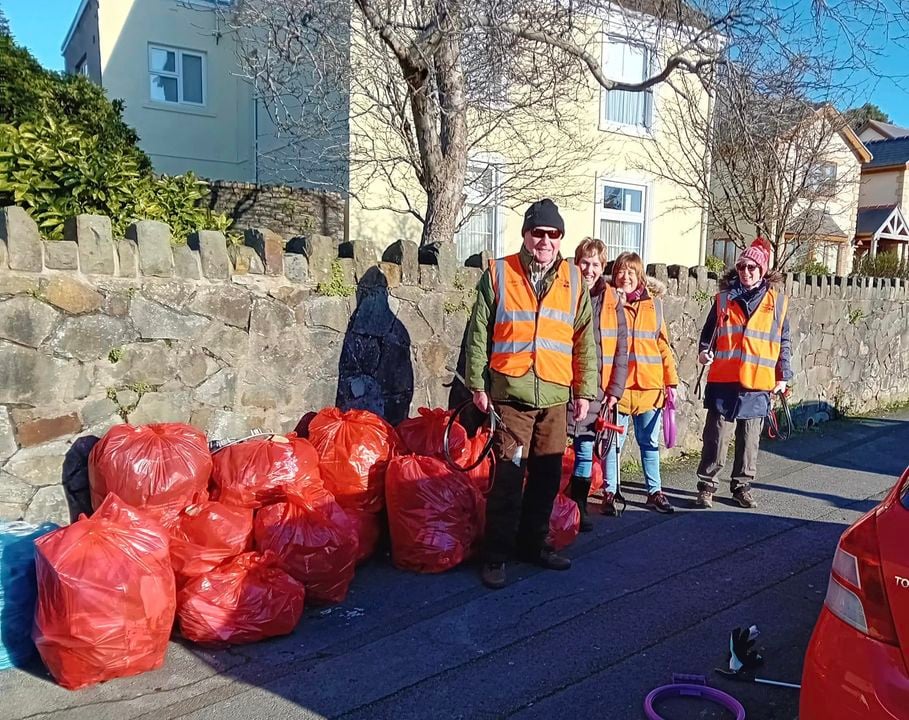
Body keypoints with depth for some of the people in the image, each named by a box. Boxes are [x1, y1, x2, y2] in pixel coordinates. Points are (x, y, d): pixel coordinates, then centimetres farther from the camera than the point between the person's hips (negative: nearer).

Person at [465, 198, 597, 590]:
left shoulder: (573, 279, 10)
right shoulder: (498, 274, 1)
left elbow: (585, 340, 11)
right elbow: (478, 334, 2)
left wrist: (584, 391, 8)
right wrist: (478, 384, -2)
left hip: (555, 396, 4)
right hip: (510, 395, -3)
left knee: (547, 476, 11)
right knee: (508, 475, -4)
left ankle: (534, 543, 28)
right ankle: (496, 555, 9)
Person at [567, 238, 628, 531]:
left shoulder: (611, 301, 6)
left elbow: (620, 350, 6)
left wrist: (615, 389, -1)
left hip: (596, 391, 3)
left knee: (586, 452, 10)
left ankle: (579, 510, 22)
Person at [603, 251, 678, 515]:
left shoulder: (653, 304, 8)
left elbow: (663, 344, 9)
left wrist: (670, 381, 6)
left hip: (650, 385, 3)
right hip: (617, 385, -2)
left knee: (650, 442, 13)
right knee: (614, 442, 4)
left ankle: (654, 492, 24)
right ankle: (609, 493, 14)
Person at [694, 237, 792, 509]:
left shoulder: (777, 301, 6)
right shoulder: (724, 298, 6)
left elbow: (783, 342, 10)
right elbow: (709, 330, 13)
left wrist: (783, 376, 7)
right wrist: (704, 351, -6)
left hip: (759, 384, 1)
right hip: (724, 381, 0)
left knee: (749, 440, 10)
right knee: (716, 437, 1)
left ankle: (742, 486, 24)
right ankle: (706, 486, 12)